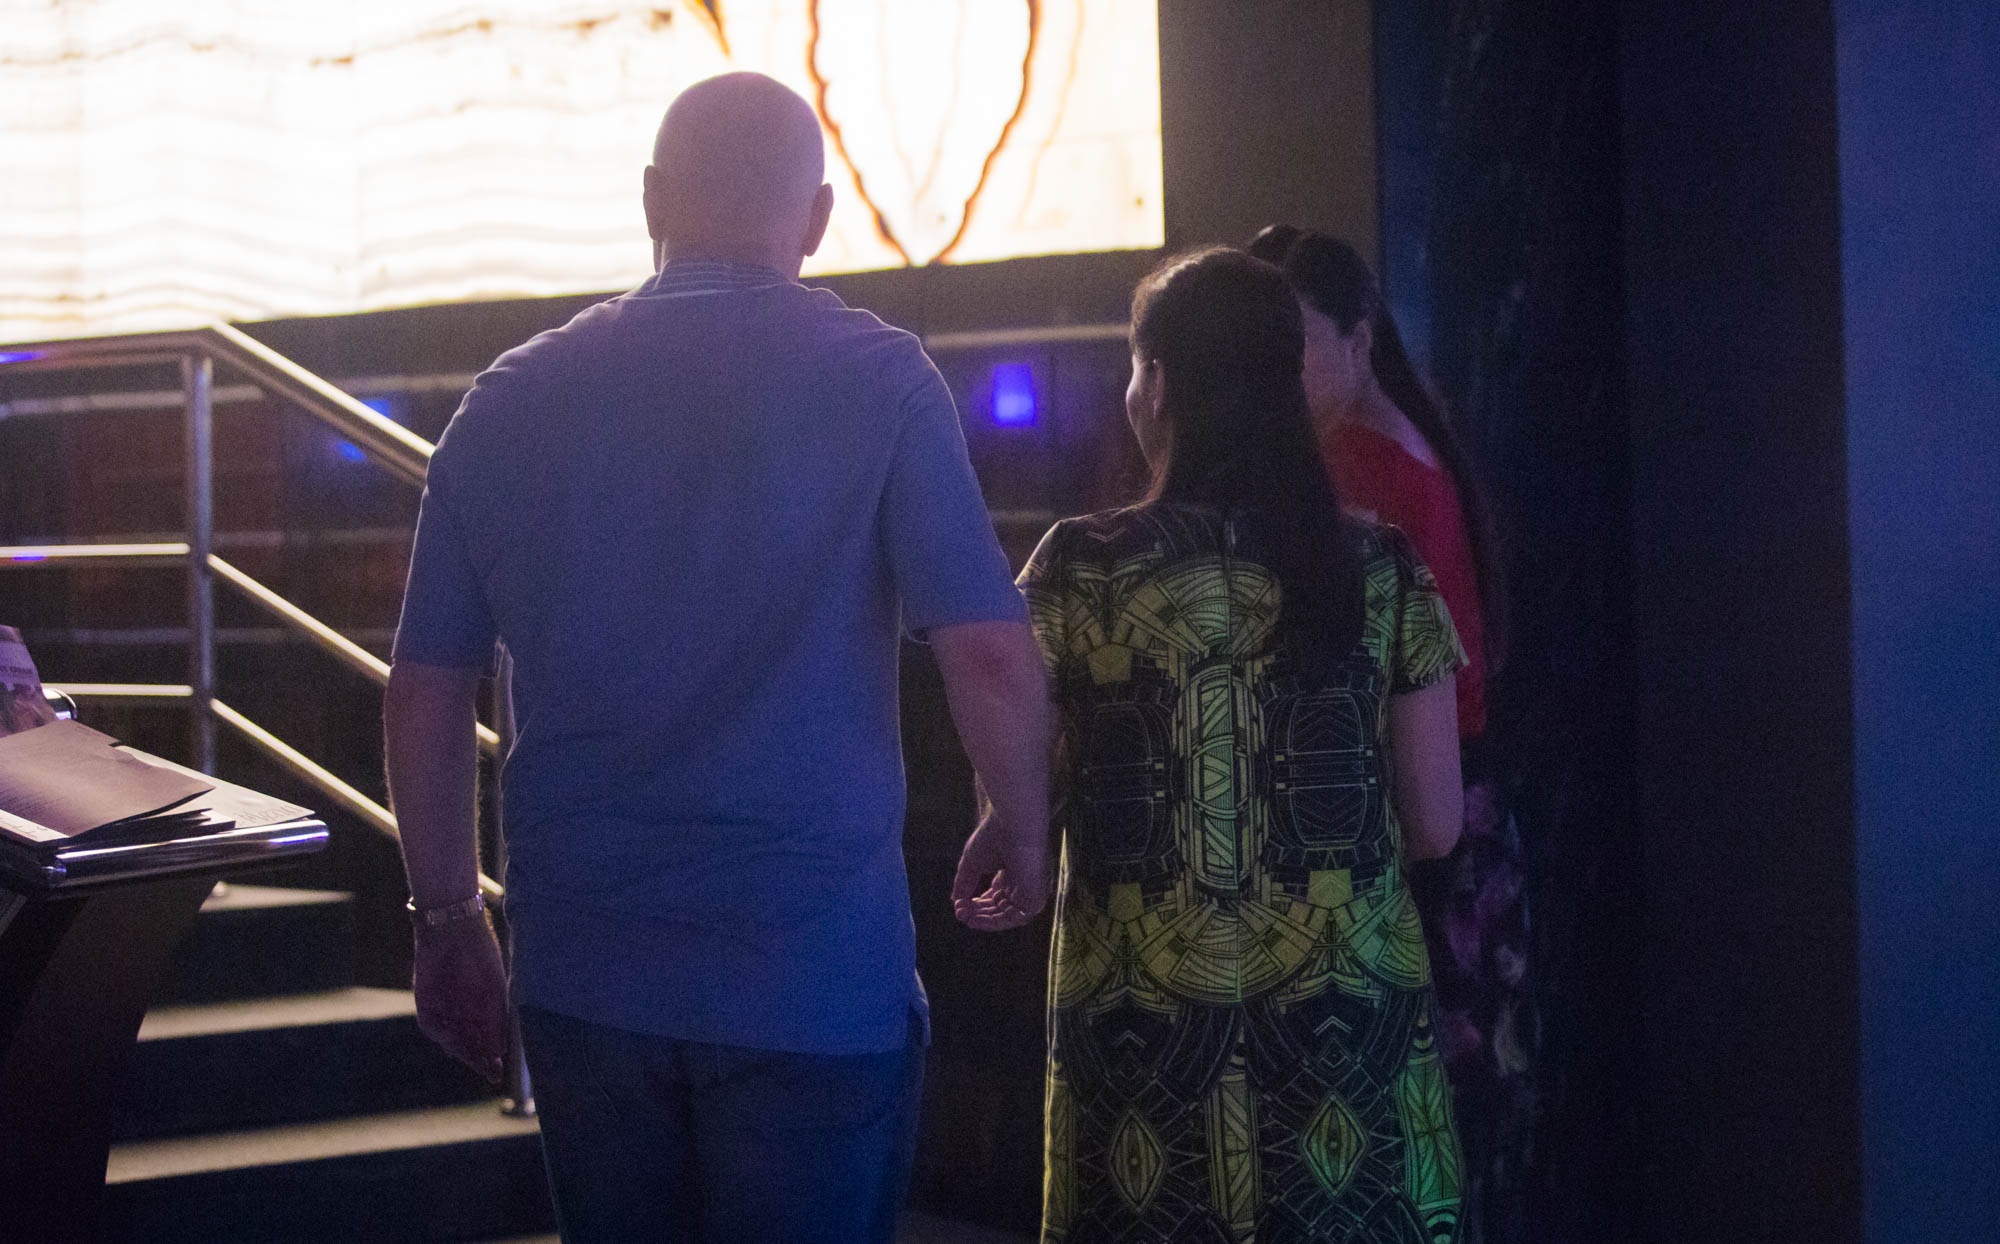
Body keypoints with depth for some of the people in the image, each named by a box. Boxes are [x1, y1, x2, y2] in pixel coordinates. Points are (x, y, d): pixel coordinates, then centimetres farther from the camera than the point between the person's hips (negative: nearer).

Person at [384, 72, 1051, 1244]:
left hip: (582, 973, 4)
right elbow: (991, 656, -11)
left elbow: (427, 694, 8)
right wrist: (1021, 832, 6)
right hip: (816, 974, -3)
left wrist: (448, 917, 18)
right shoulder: (876, 379, -5)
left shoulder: (515, 400, 5)